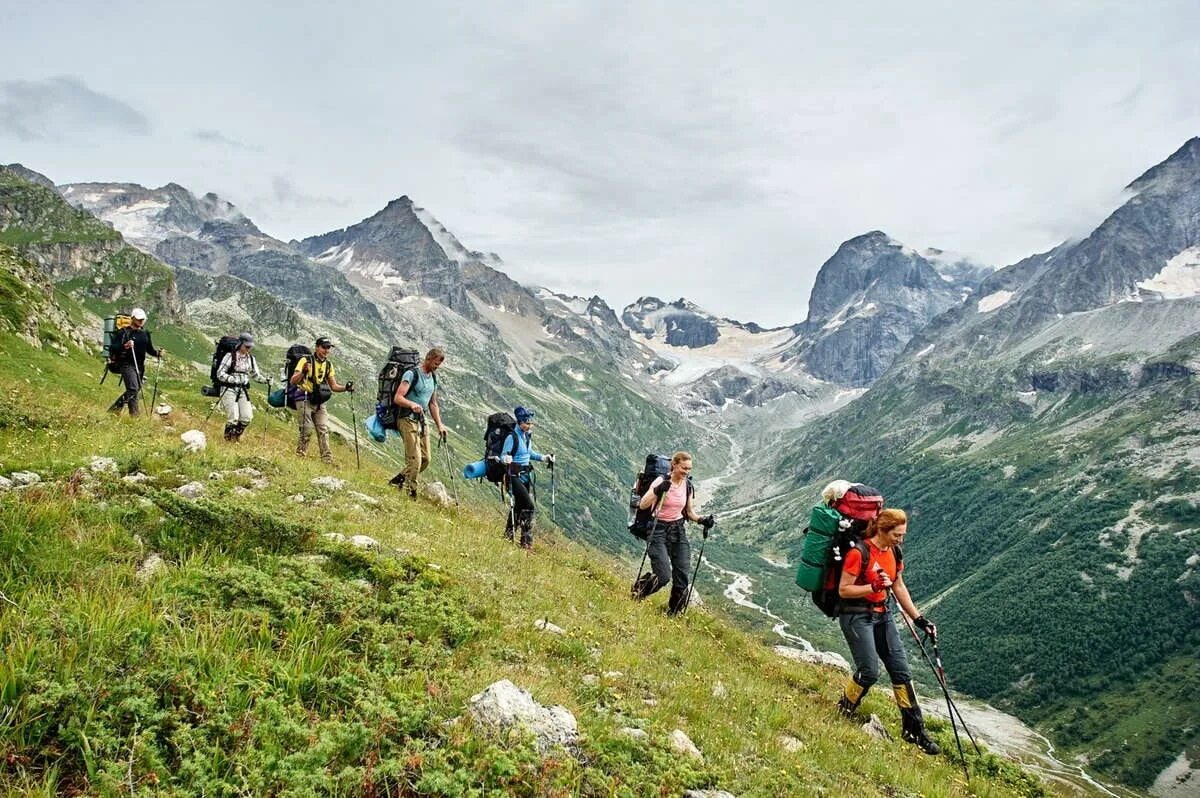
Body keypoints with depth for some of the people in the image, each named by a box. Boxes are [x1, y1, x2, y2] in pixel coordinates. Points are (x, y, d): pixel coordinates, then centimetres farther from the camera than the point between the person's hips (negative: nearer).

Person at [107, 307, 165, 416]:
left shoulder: (145, 333, 15)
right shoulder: (124, 332, -5)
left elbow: (149, 349, 20)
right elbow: (114, 347, -11)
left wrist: (158, 353, 1)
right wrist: (124, 346, -30)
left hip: (140, 365, 7)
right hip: (127, 364, -7)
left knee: (135, 391, 9)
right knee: (133, 389, -20)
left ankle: (114, 410, 23)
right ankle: (134, 414, -16)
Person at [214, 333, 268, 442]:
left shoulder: (251, 359, 10)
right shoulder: (230, 356, -7)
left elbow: (256, 375, 17)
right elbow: (220, 374, -10)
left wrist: (265, 380, -1)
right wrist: (234, 379, -24)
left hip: (243, 390, 5)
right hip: (229, 389, -5)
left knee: (247, 417, -4)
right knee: (233, 417, -11)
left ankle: (236, 436, 21)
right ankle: (228, 439, 12)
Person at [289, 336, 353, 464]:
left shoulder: (328, 364, 10)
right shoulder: (306, 360, -8)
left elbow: (333, 386, 15)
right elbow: (292, 381, -14)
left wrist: (346, 388, -4)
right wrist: (303, 372, -33)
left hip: (319, 402, 5)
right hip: (305, 399, -5)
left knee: (324, 429, -2)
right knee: (307, 429, -12)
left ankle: (327, 460, -4)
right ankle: (300, 455, 4)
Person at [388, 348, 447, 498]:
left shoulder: (433, 377, 15)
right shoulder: (411, 374, -10)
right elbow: (397, 398, -17)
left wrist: (439, 424, 15)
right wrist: (412, 404, -36)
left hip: (422, 421, 8)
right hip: (407, 420, -8)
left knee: (425, 460, 5)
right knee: (415, 460, -15)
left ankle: (397, 481, 20)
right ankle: (411, 493, -6)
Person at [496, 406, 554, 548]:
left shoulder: (528, 435, 8)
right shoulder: (512, 437, -16)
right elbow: (503, 455, -16)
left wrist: (543, 458, 17)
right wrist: (506, 459, -38)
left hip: (526, 475, 8)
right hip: (514, 476, -8)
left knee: (518, 507, 13)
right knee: (528, 506, -14)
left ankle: (508, 537, 26)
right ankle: (526, 541, -6)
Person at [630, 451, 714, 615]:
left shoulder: (687, 486, 5)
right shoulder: (661, 481, -12)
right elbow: (642, 505, -20)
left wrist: (701, 520, -2)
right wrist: (657, 491, -35)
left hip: (678, 530, 5)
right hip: (658, 530, -5)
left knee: (682, 577, -2)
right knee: (664, 576, -15)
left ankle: (673, 614, 19)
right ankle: (637, 590, 15)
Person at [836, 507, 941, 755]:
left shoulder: (894, 553, 5)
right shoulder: (859, 552, -18)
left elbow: (899, 588, 14)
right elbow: (843, 590, -16)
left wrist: (918, 618, 10)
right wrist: (874, 587, -27)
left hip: (882, 615, 7)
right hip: (856, 616, -7)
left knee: (900, 669, 4)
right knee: (869, 670, -13)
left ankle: (914, 729, 13)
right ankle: (843, 712, 13)